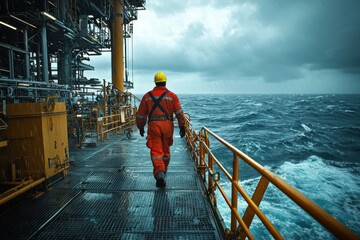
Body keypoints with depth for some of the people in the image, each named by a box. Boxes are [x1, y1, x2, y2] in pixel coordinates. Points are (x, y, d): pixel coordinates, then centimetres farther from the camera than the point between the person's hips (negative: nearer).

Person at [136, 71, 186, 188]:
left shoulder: (147, 96, 9)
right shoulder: (172, 96, 6)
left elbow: (141, 114, 12)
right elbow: (179, 112, -2)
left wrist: (141, 127, 23)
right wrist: (182, 126, 2)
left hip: (153, 125, -1)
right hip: (168, 125, 1)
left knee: (156, 151, -3)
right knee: (166, 150, 17)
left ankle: (159, 173, -22)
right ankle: (163, 171, 33)